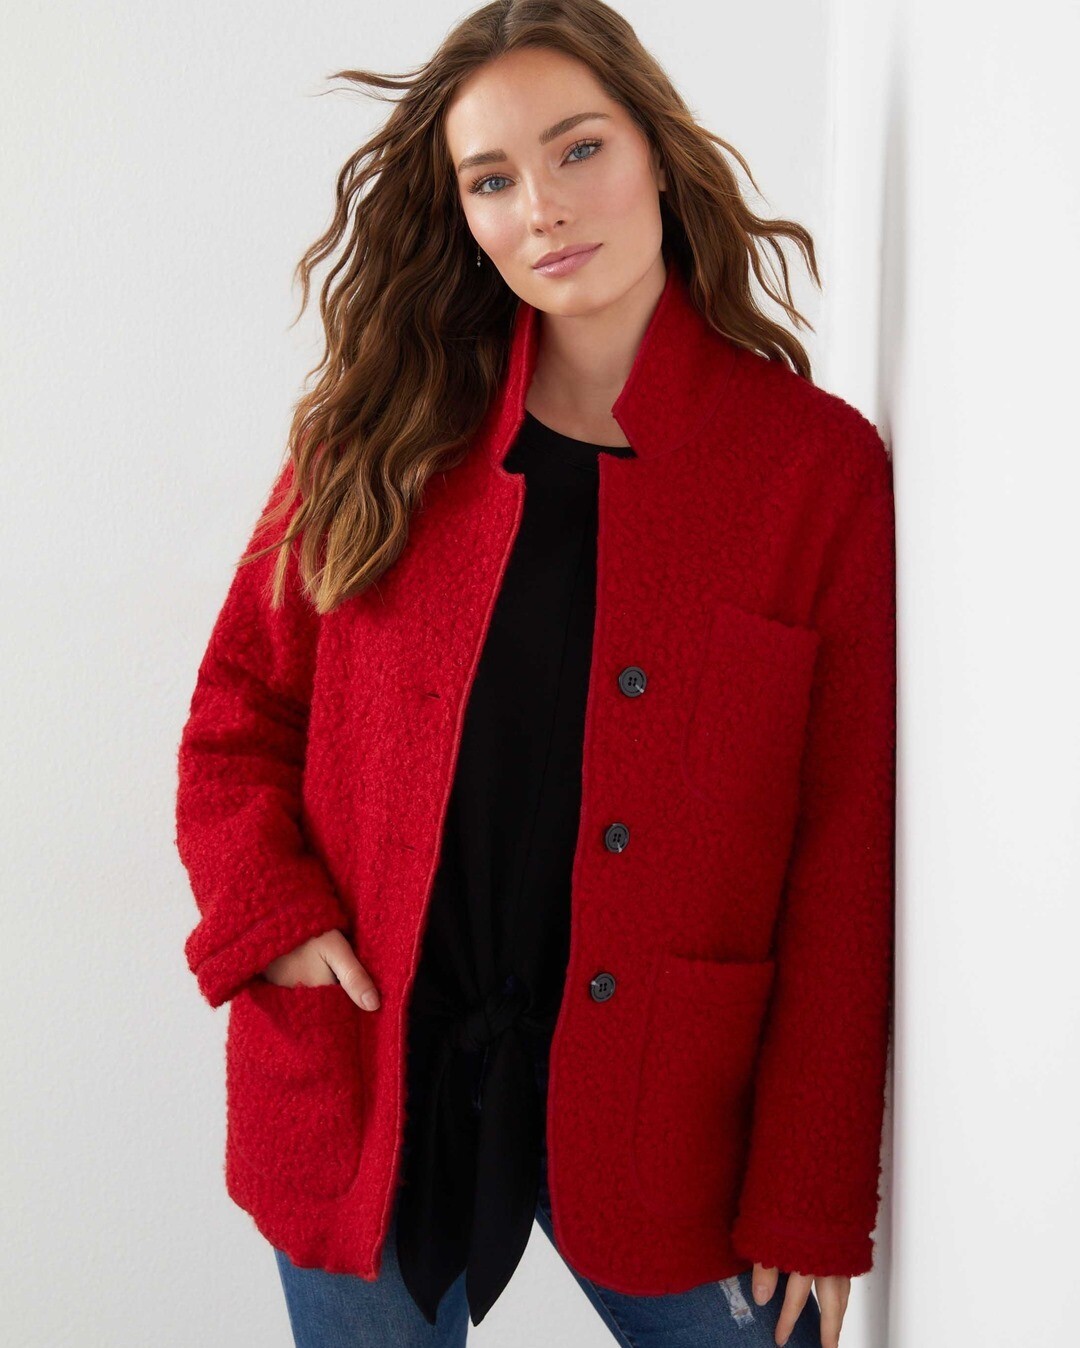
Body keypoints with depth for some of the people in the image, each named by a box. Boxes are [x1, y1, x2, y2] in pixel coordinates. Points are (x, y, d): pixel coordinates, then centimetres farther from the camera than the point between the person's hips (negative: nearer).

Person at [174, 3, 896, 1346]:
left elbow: (847, 861, -5)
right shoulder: (378, 434, 1)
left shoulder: (821, 463, -5)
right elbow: (237, 714, 8)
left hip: (660, 1119, -1)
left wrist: (813, 1203, -6)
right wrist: (273, 919, -9)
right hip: (365, 1085, 2)